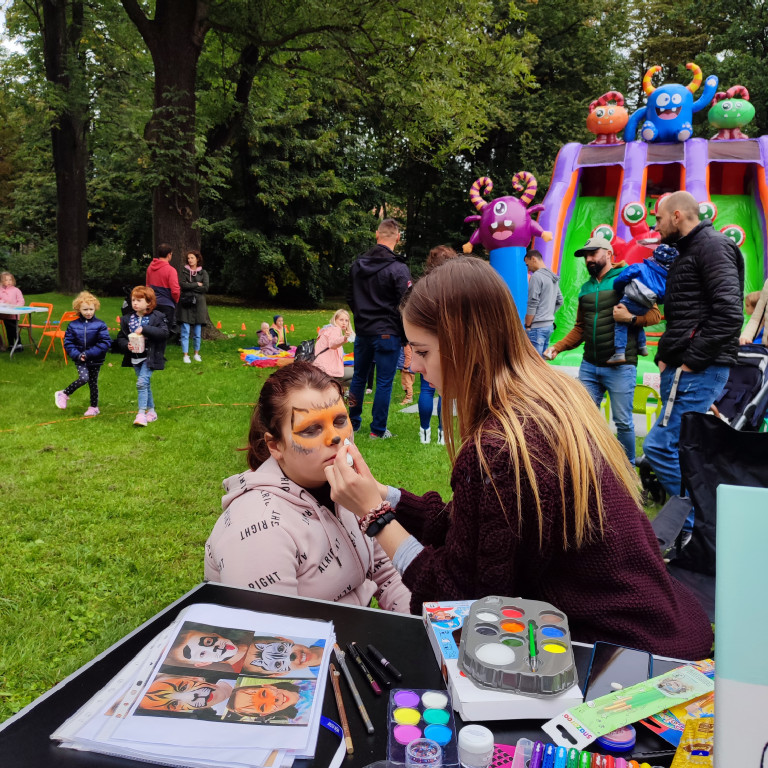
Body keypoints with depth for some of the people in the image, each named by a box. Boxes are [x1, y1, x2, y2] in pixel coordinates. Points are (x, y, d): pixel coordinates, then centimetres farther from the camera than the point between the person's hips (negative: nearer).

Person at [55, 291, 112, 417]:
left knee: (93, 382, 9)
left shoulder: (100, 325, -7)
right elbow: (68, 343, 1)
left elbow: (105, 343, -13)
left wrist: (88, 354, -18)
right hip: (80, 360, 0)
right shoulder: (73, 325, 0)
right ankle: (64, 394, 2)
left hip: (95, 360, 0)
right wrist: (77, 355, -16)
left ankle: (94, 407, 24)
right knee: (84, 378, -20)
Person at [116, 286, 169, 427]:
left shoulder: (157, 317, -8)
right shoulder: (127, 319, 5)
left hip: (149, 357, -5)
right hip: (135, 358, 5)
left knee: (142, 383, -18)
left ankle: (141, 414, -17)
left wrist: (144, 329, -27)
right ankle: (151, 411, 27)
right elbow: (120, 337, 9)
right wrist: (126, 345, -13)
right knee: (146, 385, 14)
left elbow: (164, 332, -22)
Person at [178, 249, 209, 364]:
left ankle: (197, 353, 17)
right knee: (185, 331, -4)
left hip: (198, 304, 1)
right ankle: (186, 355, 0)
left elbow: (205, 288, -5)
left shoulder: (203, 273, 8)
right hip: (186, 303, 0)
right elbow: (182, 284, -7)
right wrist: (197, 284, -6)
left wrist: (190, 287, -6)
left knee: (197, 332, 5)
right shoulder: (184, 271, 8)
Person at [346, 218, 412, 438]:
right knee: (384, 382, 2)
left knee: (359, 377, 18)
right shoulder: (398, 268, -15)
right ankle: (378, 429, 8)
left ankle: (353, 422, 28)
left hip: (363, 331, 6)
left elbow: (350, 297, 15)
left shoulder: (358, 264, 5)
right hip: (387, 333, -6)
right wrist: (406, 337, -4)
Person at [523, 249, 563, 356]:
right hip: (550, 325, 9)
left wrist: (527, 326, -10)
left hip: (538, 327, -9)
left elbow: (532, 304, -15)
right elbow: (560, 301, 20)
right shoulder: (554, 278, 15)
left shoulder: (536, 276, -12)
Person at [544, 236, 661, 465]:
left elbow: (655, 313, -4)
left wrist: (631, 317, -21)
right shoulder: (585, 288, 15)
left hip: (620, 367, -5)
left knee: (623, 422, 2)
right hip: (588, 366, 6)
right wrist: (558, 347, 5)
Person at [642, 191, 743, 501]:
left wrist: (692, 360, -18)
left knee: (660, 446, -14)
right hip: (681, 369, 10)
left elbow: (729, 312, -19)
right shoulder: (687, 252, 22)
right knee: (680, 448, 11)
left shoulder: (712, 245, -7)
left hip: (698, 371, -10)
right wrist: (665, 356, 12)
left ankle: (698, 523, -5)